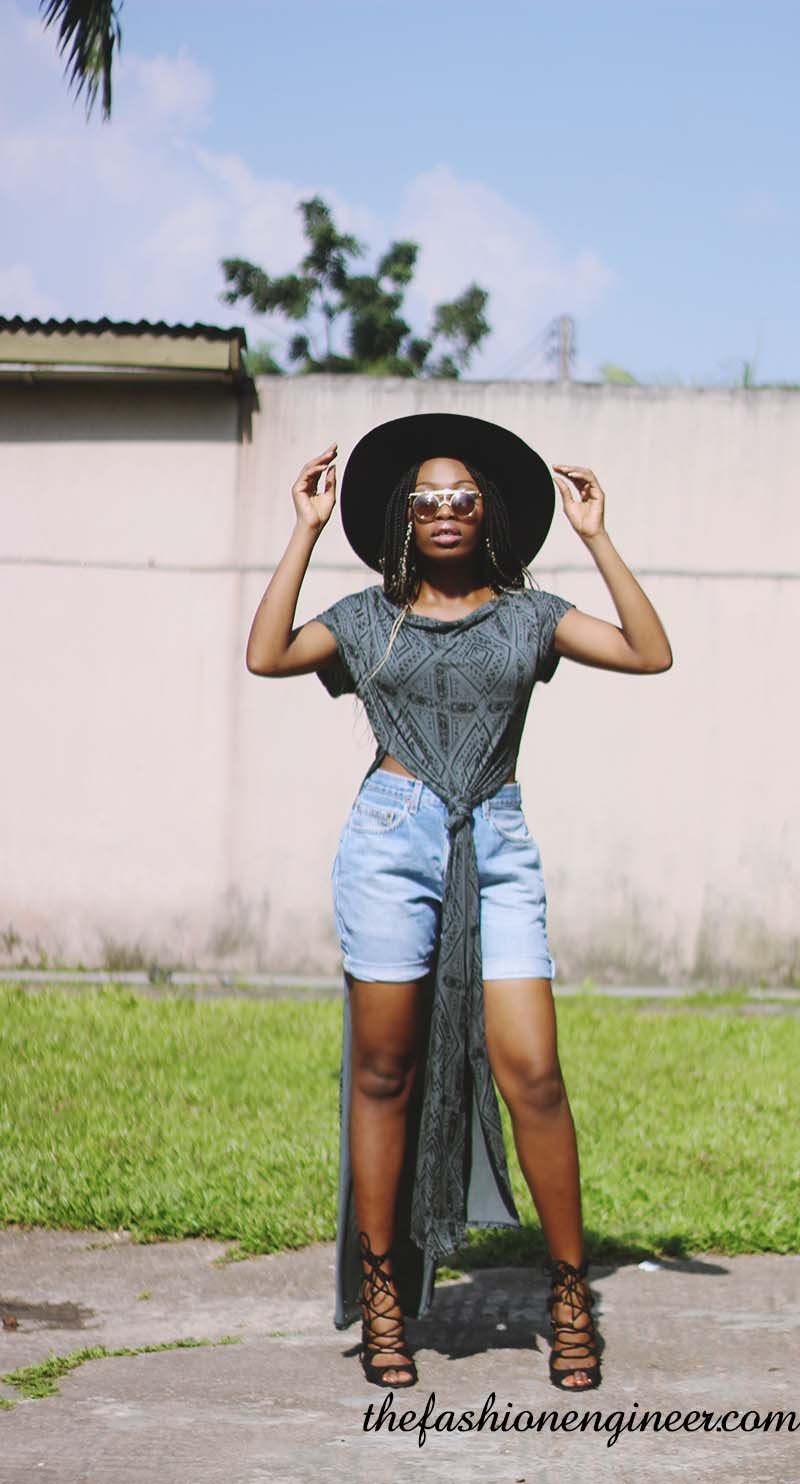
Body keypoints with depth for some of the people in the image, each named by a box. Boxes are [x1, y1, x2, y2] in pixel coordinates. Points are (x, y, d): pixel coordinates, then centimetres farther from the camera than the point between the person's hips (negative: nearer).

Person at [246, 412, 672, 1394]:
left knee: (530, 1073, -9)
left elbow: (650, 653, 2)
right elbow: (267, 655, -5)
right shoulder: (370, 617, 12)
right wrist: (307, 531, -1)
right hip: (393, 840, 0)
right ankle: (380, 1295, 12)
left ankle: (571, 1293, 4)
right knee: (384, 1073, 2)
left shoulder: (527, 614, 13)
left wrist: (596, 540, 1)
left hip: (498, 848, 0)